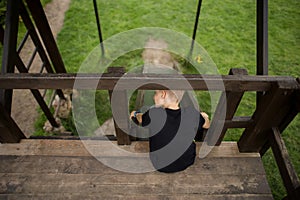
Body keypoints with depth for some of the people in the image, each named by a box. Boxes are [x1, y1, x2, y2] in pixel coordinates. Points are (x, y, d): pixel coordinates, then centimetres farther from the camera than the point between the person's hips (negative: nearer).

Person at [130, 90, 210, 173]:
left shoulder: (153, 115, -29)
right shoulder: (192, 114, -24)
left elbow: (139, 119, -6)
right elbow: (207, 125, -2)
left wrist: (135, 114, 19)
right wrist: (204, 116, 22)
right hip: (187, 164, 2)